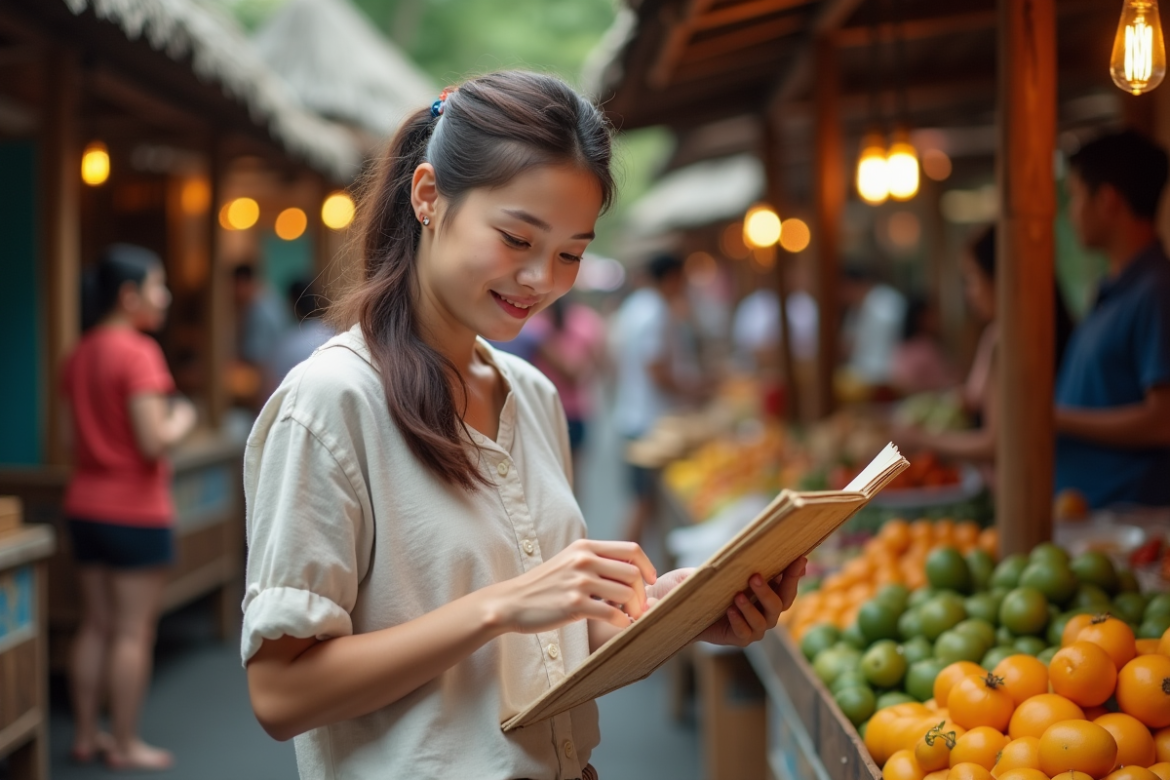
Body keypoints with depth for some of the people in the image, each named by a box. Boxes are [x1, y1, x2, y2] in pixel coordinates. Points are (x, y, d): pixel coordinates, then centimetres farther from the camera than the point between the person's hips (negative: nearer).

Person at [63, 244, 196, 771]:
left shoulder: (80, 354, 10)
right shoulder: (137, 353, -16)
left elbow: (77, 440, 15)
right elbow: (154, 442, -22)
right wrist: (181, 421, -3)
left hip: (85, 505, 8)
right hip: (135, 511, -8)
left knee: (94, 627, 14)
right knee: (133, 632, 0)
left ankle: (86, 736, 20)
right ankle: (125, 745, 6)